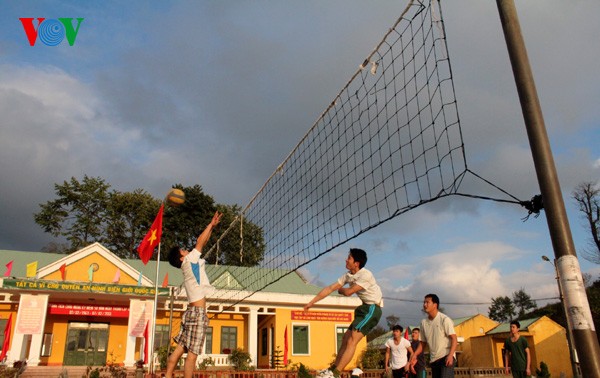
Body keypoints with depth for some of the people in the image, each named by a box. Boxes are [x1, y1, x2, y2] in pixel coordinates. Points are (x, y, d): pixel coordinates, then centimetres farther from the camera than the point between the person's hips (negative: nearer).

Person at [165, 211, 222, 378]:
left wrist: (212, 227, 21)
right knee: (192, 353, -8)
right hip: (197, 313, -9)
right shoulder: (188, 262, -4)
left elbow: (202, 244, 24)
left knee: (180, 348, 7)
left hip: (192, 312, 9)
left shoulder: (192, 263, 17)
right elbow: (199, 242, -3)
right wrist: (211, 224, 4)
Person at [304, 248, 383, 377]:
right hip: (364, 308, 8)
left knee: (352, 340, -16)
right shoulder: (348, 275, 5)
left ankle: (335, 373, -19)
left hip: (372, 309, -8)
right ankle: (334, 368, 16)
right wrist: (311, 302, 4)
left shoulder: (366, 275, -20)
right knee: (346, 338, 8)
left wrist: (340, 289, 2)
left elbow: (348, 292, -22)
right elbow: (330, 289, 4)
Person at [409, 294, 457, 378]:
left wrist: (450, 355, -25)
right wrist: (414, 355, -1)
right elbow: (423, 342, 14)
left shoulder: (444, 319, -8)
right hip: (433, 359, 6)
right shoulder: (423, 322, 8)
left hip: (446, 357, -6)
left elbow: (454, 338, -11)